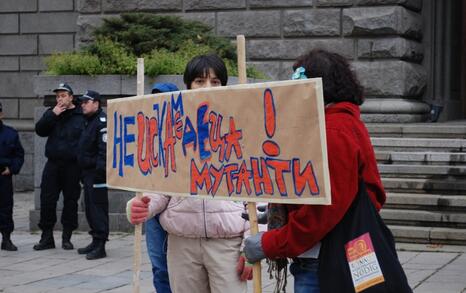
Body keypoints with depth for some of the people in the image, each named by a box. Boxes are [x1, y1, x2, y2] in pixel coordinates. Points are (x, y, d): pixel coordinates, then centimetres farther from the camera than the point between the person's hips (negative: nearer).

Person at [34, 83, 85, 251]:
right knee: (47, 201, 1)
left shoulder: (81, 116, -2)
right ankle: (47, 237, 10)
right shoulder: (51, 113, 11)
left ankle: (67, 237, 16)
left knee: (71, 201, 5)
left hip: (72, 166, -3)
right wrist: (53, 115, -12)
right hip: (53, 164, 3)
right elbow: (39, 130, -1)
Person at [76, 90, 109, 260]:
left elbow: (105, 148, -21)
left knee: (98, 207, -8)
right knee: (90, 208, 14)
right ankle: (95, 242, 22)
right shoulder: (89, 122, 20)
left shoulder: (102, 121, -12)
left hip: (97, 172, -10)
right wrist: (83, 172, 19)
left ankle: (100, 246, -6)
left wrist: (100, 169, -26)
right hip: (88, 172, 10)